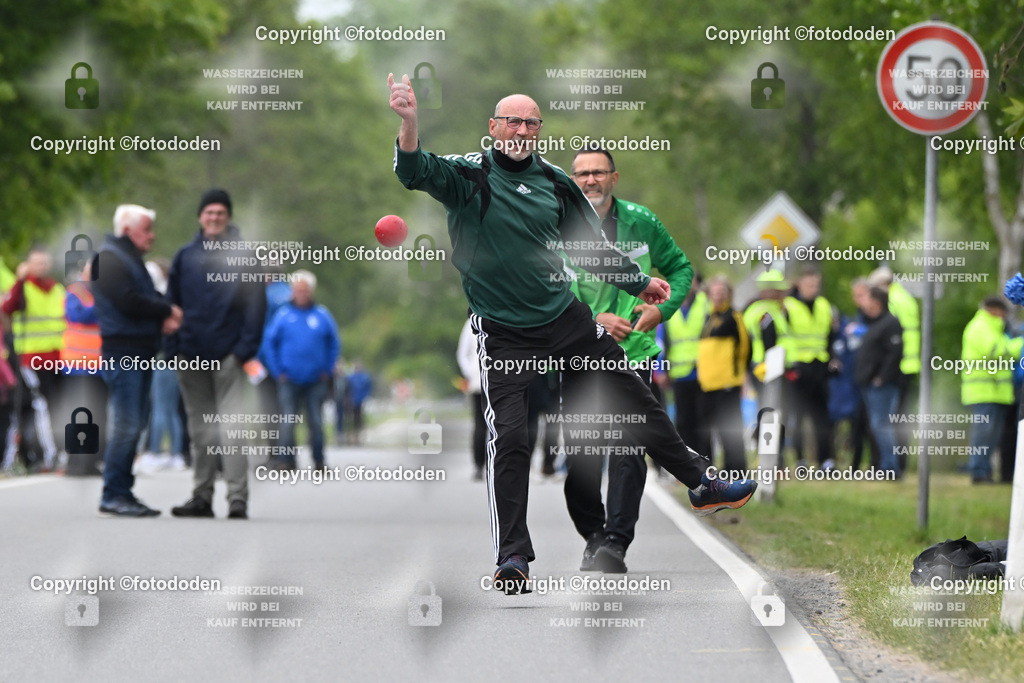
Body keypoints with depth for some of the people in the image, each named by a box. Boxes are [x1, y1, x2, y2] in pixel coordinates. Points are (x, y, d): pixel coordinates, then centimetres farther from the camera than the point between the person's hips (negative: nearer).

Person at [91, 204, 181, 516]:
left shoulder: (131, 259, 23)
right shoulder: (110, 259, -10)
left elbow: (149, 298, 21)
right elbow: (129, 302, -20)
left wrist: (167, 315, -1)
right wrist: (168, 311, -8)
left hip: (140, 351, 10)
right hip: (122, 350, -10)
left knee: (135, 423, 10)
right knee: (126, 424, -11)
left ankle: (123, 492, 14)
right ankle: (113, 496, -10)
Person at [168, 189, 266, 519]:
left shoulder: (242, 256, 1)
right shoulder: (185, 256, 10)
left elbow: (256, 304, -1)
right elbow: (172, 303, 12)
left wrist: (246, 347, -11)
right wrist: (173, 348, 3)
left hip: (228, 355, -4)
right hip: (191, 356, 4)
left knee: (231, 428, -11)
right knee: (200, 430, 10)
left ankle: (238, 497, -11)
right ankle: (201, 496, 16)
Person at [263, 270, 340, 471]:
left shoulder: (322, 315, 2)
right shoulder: (283, 315, 0)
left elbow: (334, 345, 12)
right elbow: (270, 343, 5)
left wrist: (327, 370, 4)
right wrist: (278, 372, -1)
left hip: (316, 380, 1)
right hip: (289, 380, -1)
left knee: (316, 422, 5)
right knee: (288, 422, -5)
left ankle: (319, 460, 12)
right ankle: (286, 458, -3)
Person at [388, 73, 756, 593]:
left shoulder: (555, 183, 6)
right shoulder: (469, 176, -8)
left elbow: (589, 245, 20)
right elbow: (415, 173, -27)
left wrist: (637, 282, 28)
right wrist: (409, 123, -46)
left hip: (566, 317, 5)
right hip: (502, 331, -5)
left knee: (635, 400, 11)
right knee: (508, 437, -13)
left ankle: (700, 482, 27)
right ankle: (512, 559, -8)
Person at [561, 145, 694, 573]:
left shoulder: (641, 223, 3)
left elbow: (680, 268, 14)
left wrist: (662, 309, -4)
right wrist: (594, 319, -18)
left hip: (632, 357, 0)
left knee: (627, 451, -15)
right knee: (579, 457, 1)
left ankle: (615, 545, -17)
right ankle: (594, 536, 20)